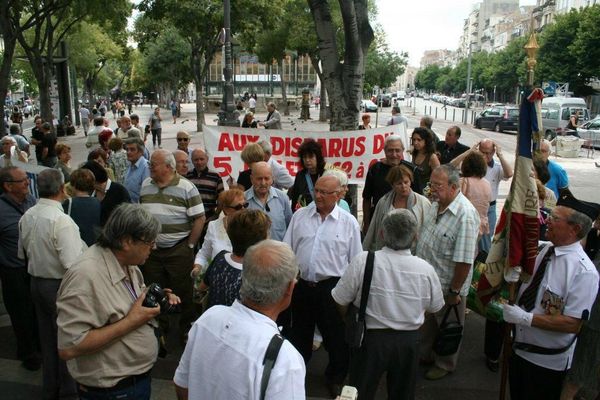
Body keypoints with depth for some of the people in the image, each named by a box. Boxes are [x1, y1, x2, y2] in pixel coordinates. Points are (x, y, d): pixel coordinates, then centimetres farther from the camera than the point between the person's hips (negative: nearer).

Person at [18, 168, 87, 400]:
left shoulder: (26, 217, -2)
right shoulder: (61, 220, -25)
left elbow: (23, 253, 12)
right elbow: (73, 264, -28)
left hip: (36, 283, 7)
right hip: (60, 286, -7)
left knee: (47, 337, 20)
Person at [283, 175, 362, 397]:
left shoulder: (349, 222, -5)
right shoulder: (300, 216, 2)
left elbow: (356, 260, -1)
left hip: (332, 287, -2)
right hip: (301, 285, 3)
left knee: (336, 336, 12)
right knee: (299, 333, 20)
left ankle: (336, 378, 37)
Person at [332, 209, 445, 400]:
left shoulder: (363, 261, -20)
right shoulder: (425, 269, -13)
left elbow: (340, 300, -11)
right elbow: (434, 307, 4)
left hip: (370, 339, -2)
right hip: (409, 341, 2)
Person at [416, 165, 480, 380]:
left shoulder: (465, 215, -28)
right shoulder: (436, 203, -2)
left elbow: (464, 260, -26)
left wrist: (454, 291, -19)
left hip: (448, 285, -7)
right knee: (427, 323, 25)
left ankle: (445, 364, 39)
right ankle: (426, 355, 48)